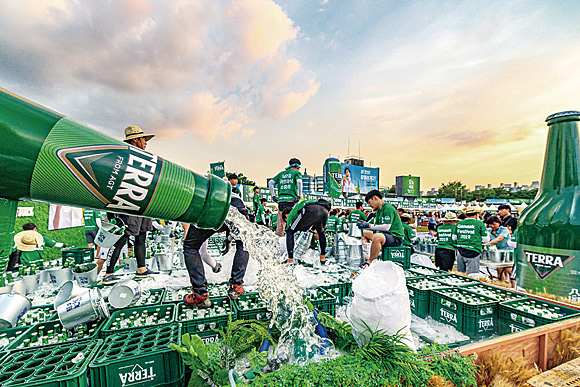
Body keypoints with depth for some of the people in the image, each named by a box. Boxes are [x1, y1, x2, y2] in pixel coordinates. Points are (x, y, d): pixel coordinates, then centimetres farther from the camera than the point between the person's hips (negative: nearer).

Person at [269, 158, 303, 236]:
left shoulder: (281, 173, 20)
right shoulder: (297, 172, 6)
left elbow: (270, 182, 14)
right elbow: (299, 181, -14)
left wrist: (273, 195, 15)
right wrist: (300, 195, -9)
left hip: (281, 200, 4)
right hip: (291, 200, -4)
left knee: (280, 223, 10)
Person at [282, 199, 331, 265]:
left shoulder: (290, 215, 29)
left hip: (310, 212, -6)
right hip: (325, 211, 7)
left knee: (290, 232, 14)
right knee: (321, 233, 38)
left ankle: (290, 259, 8)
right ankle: (323, 257, 34)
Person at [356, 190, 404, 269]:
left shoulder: (388, 208, -16)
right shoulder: (379, 210, 14)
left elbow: (386, 227, -25)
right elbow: (376, 225, 15)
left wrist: (369, 225, -23)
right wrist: (364, 224, 0)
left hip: (395, 237, -10)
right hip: (384, 235, 10)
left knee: (376, 237, -37)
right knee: (365, 233, 16)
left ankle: (369, 262, -26)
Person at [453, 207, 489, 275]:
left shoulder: (459, 223, 7)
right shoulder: (479, 223, -4)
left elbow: (454, 238, 13)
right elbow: (486, 240, -1)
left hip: (460, 251, 4)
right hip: (473, 252, -4)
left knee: (460, 274, 14)